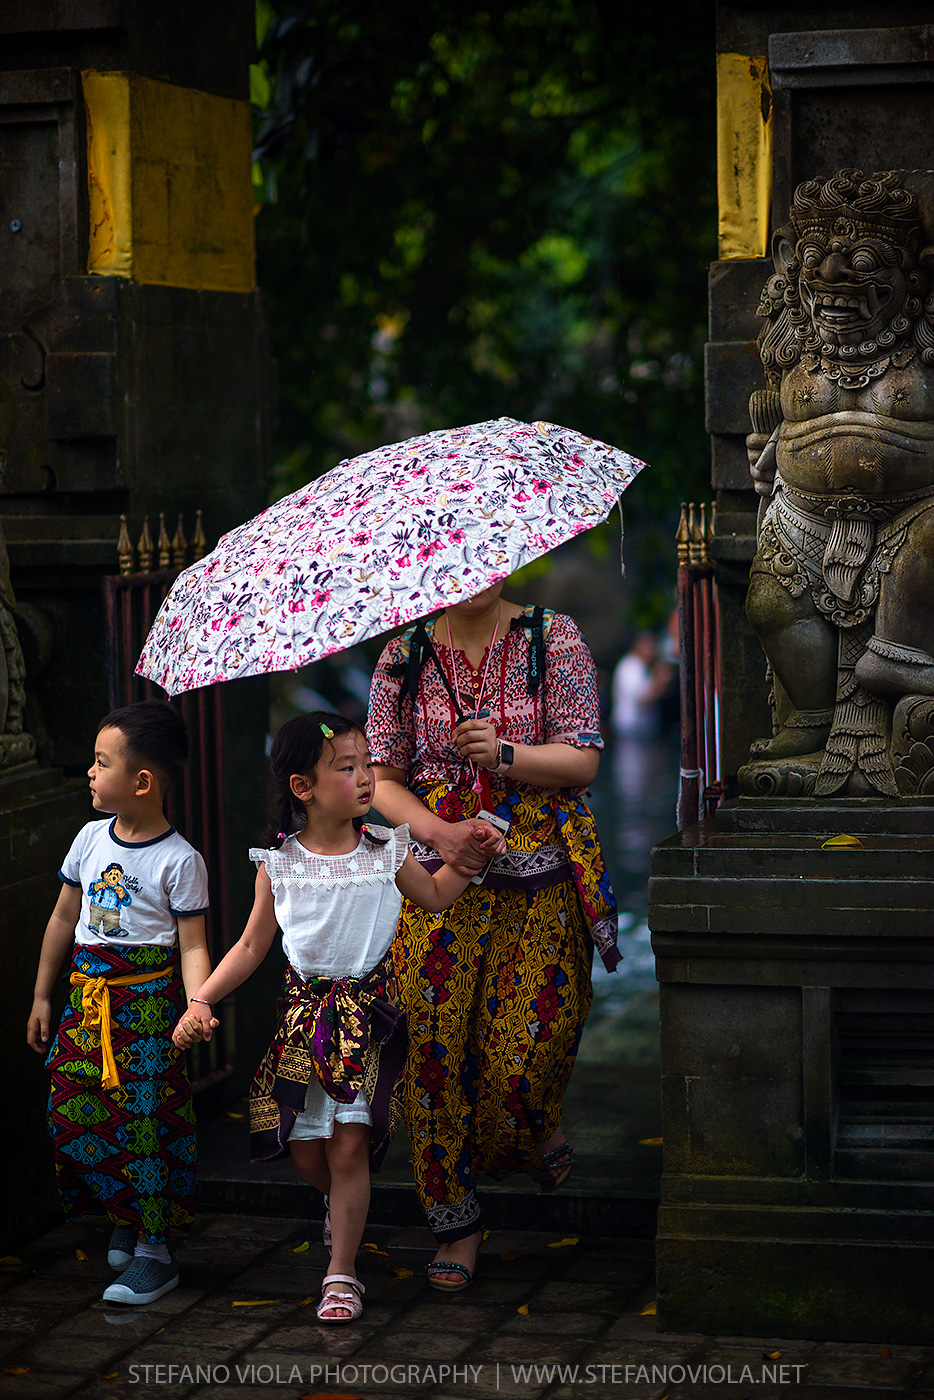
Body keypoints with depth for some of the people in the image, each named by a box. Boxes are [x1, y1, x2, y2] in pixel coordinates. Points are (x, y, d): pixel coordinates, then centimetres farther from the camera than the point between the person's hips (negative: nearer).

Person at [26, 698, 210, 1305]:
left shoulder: (179, 860, -9)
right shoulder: (91, 839, 8)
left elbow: (193, 947, -8)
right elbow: (64, 919, 17)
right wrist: (42, 996, 19)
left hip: (147, 1001, -6)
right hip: (87, 997, 6)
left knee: (143, 1118, -6)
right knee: (75, 1114, 2)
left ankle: (154, 1248, 3)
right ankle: (125, 1216, 24)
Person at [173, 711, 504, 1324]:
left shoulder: (386, 850, -2)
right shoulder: (279, 864, -4)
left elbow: (435, 897, 18)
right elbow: (252, 946, 4)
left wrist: (471, 855, 5)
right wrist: (202, 1001, -3)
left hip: (369, 1009, -1)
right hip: (305, 1013, 1)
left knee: (349, 1145, -6)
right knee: (306, 1149, 6)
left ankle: (342, 1273, 5)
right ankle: (345, 1205, 40)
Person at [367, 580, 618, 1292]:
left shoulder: (553, 639, 3)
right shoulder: (404, 657, 7)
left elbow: (583, 759, -2)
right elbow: (382, 777, 6)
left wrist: (504, 755, -19)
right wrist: (438, 832, -11)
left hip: (541, 882, -1)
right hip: (438, 881, 1)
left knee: (525, 1057, -8)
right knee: (434, 1051, -5)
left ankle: (542, 1131, 29)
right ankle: (456, 1224, 9)